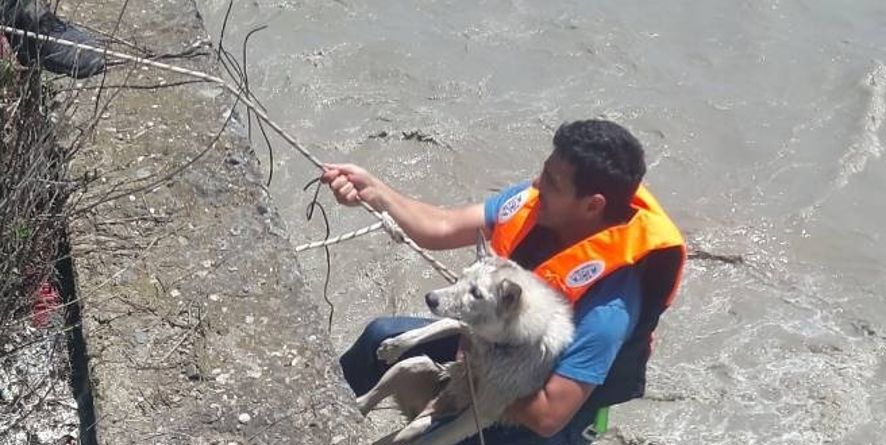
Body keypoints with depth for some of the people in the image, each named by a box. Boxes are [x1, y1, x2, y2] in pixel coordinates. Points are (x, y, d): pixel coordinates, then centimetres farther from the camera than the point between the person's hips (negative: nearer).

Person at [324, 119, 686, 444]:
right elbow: (444, 228, -11)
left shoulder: (605, 308, -39)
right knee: (382, 337, 10)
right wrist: (373, 191, -24)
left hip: (534, 406, -7)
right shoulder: (536, 203, -20)